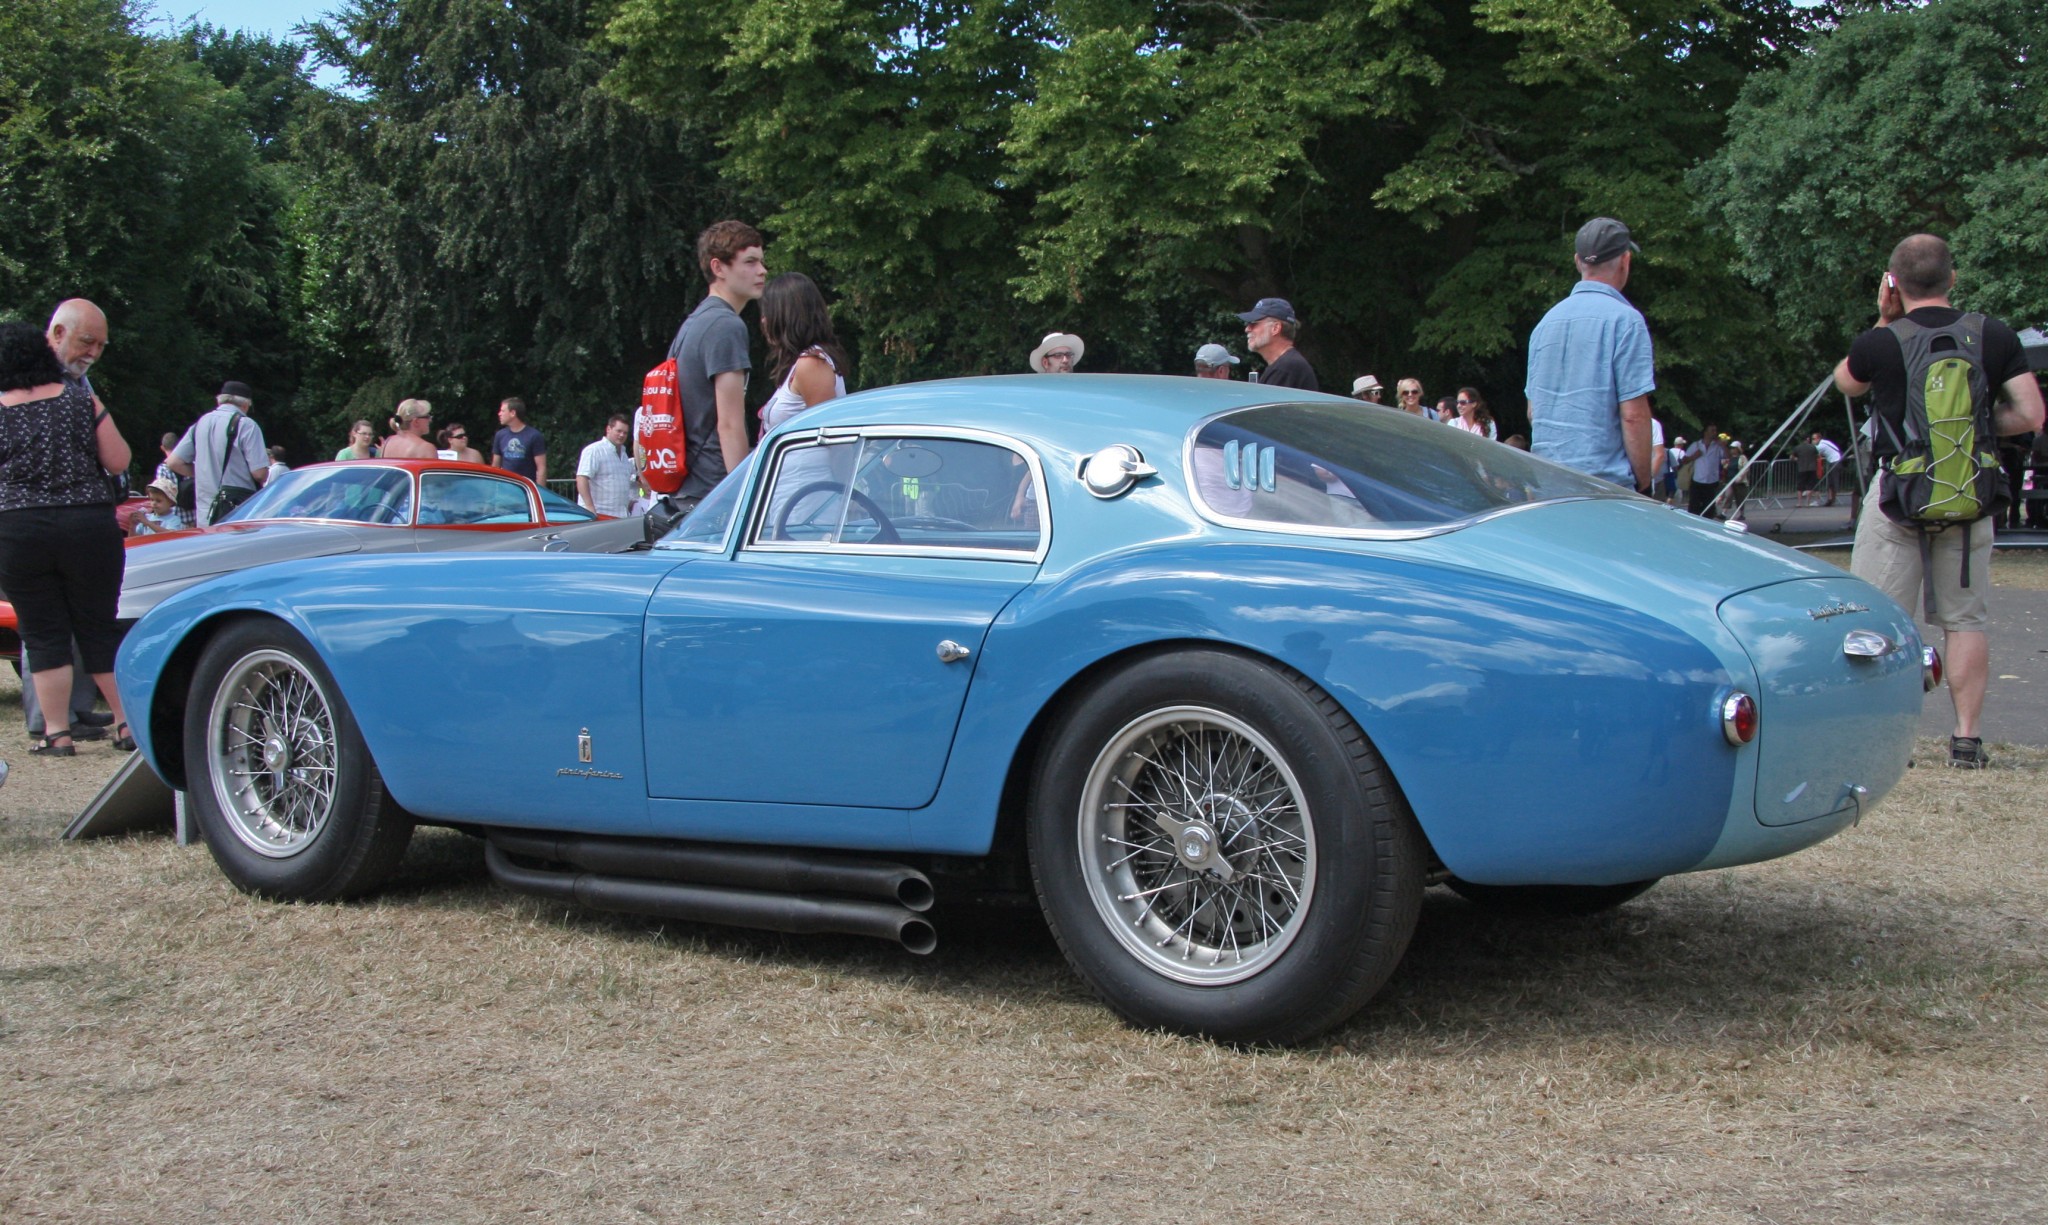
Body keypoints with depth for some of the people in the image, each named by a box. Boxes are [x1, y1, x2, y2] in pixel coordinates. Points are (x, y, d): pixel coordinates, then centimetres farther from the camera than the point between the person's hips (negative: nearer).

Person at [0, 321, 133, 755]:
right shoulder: (82, 400, 1)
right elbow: (119, 461, 1)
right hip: (90, 525, 1)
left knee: (44, 634, 6)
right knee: (99, 629, 11)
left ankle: (57, 734, 5)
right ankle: (127, 723, 11)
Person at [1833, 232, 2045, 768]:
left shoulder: (1882, 343, -9)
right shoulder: (1995, 336, -3)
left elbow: (1845, 382, 13)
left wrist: (1884, 321, 9)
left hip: (1897, 492, -2)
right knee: (1964, 620, 9)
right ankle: (1967, 738, 8)